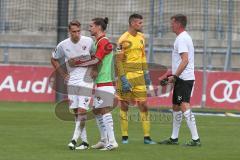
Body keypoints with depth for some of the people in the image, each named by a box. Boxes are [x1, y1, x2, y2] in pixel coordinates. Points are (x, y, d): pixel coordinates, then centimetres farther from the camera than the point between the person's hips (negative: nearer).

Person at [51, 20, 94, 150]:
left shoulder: (89, 41, -7)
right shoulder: (63, 45, -2)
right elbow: (54, 59, 15)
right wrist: (63, 74, 8)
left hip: (86, 80, -3)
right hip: (72, 81, 3)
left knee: (82, 109, -14)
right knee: (76, 111, 4)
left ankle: (75, 139, -14)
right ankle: (84, 141, 11)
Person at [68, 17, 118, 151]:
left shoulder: (104, 42, -13)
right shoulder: (98, 42, 17)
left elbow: (96, 61, -20)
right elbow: (94, 61, 13)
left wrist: (77, 63, -15)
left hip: (105, 83, -10)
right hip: (99, 83, 10)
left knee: (104, 110, -13)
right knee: (97, 111, 13)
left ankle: (112, 142, -14)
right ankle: (104, 140, 18)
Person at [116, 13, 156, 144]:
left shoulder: (141, 37, 11)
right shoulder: (124, 39, -10)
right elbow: (118, 61, -11)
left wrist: (146, 73, 17)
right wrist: (123, 79, -16)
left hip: (139, 76, 6)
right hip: (126, 76, -6)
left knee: (143, 105, 1)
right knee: (124, 105, 2)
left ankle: (146, 136, 3)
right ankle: (124, 137, 9)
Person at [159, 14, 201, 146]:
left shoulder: (182, 39, -14)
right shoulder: (183, 37, 19)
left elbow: (185, 60, -23)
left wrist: (175, 76, -22)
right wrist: (172, 75, 26)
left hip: (184, 79, -11)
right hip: (183, 79, 11)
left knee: (184, 106, -17)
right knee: (176, 107, 17)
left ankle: (195, 139, -21)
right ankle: (174, 138, 25)